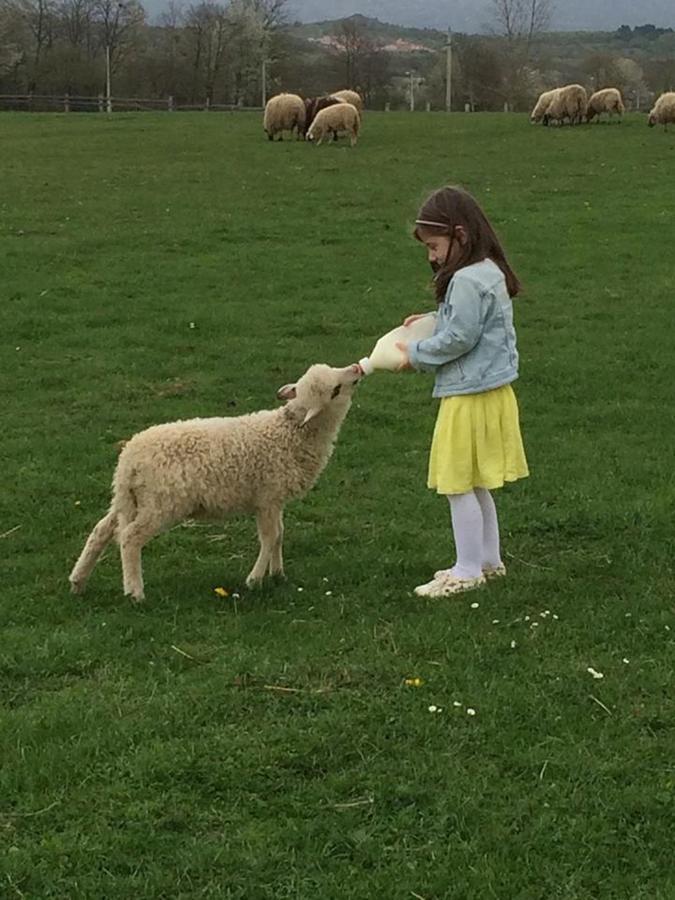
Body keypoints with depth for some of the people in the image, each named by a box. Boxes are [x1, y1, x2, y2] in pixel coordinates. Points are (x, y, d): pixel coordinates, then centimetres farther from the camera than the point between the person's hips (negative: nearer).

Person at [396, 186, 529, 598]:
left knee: (460, 485, -1)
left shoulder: (468, 281, -21)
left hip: (470, 396, -10)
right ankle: (489, 560, 28)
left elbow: (459, 339, -21)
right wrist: (432, 323, 9)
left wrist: (416, 353, -7)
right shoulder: (491, 273, 11)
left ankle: (468, 571, 6)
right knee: (475, 485, 19)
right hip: (489, 390, 10)